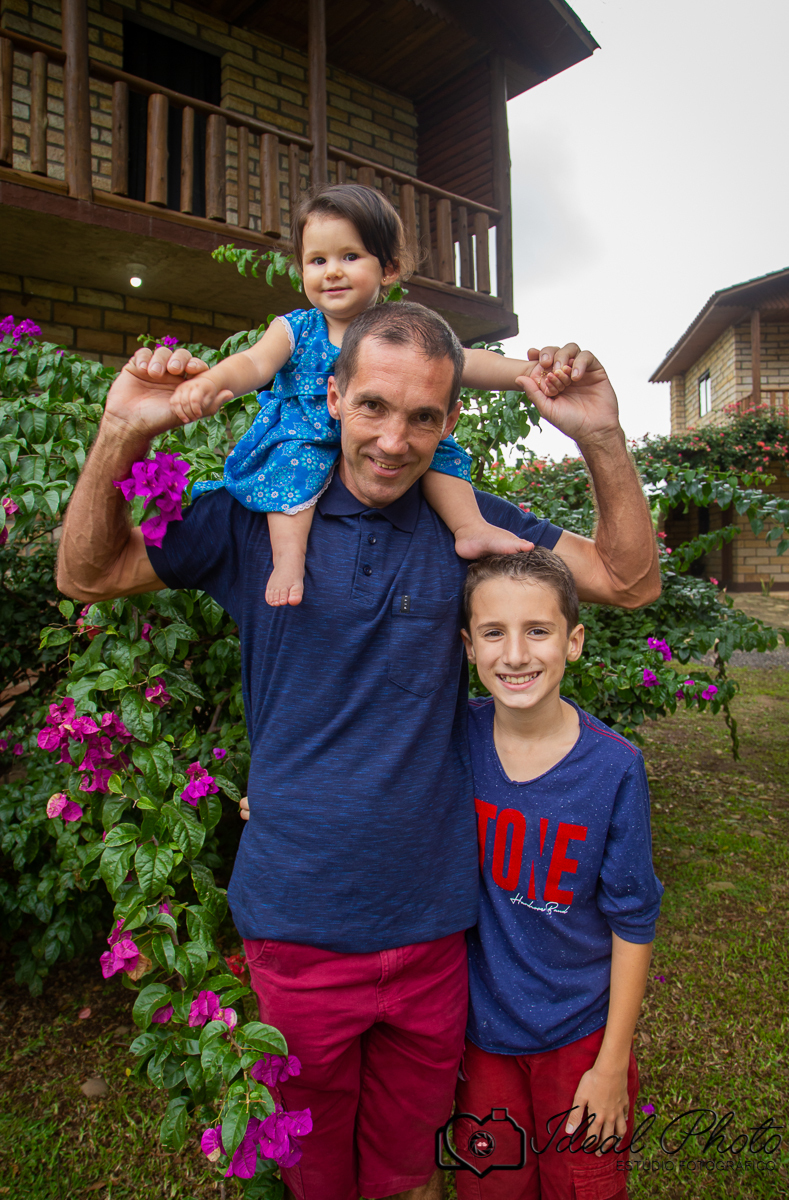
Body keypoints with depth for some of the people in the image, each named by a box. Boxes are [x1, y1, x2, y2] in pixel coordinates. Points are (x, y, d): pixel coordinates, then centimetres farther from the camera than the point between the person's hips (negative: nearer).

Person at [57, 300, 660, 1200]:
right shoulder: (259, 516, -7)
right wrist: (121, 434, -18)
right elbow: (86, 575, -1)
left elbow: (631, 582, -1)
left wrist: (601, 439, -16)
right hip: (295, 918, -1)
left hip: (431, 920, 1)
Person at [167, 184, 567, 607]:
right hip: (307, 442, -1)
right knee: (295, 454, -32)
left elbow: (465, 364, -7)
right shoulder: (295, 329, 2)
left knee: (435, 444, -18)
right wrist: (210, 381, -38)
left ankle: (470, 526, -17)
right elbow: (254, 363, -14)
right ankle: (288, 552, -37)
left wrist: (527, 371, -24)